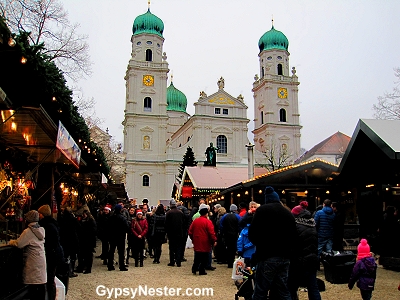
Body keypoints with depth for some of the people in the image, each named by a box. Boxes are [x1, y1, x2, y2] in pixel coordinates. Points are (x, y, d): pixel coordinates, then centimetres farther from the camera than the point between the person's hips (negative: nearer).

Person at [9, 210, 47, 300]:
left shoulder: (28, 231, -15)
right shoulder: (41, 230, 7)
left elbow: (18, 244, -17)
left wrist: (11, 242, 3)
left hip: (33, 263, -7)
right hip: (42, 261, 7)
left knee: (33, 286, 0)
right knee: (42, 283, 13)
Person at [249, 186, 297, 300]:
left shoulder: (263, 210, -2)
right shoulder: (288, 213, 15)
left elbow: (252, 234, -5)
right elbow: (294, 236, 17)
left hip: (268, 257, -6)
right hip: (285, 257, 6)